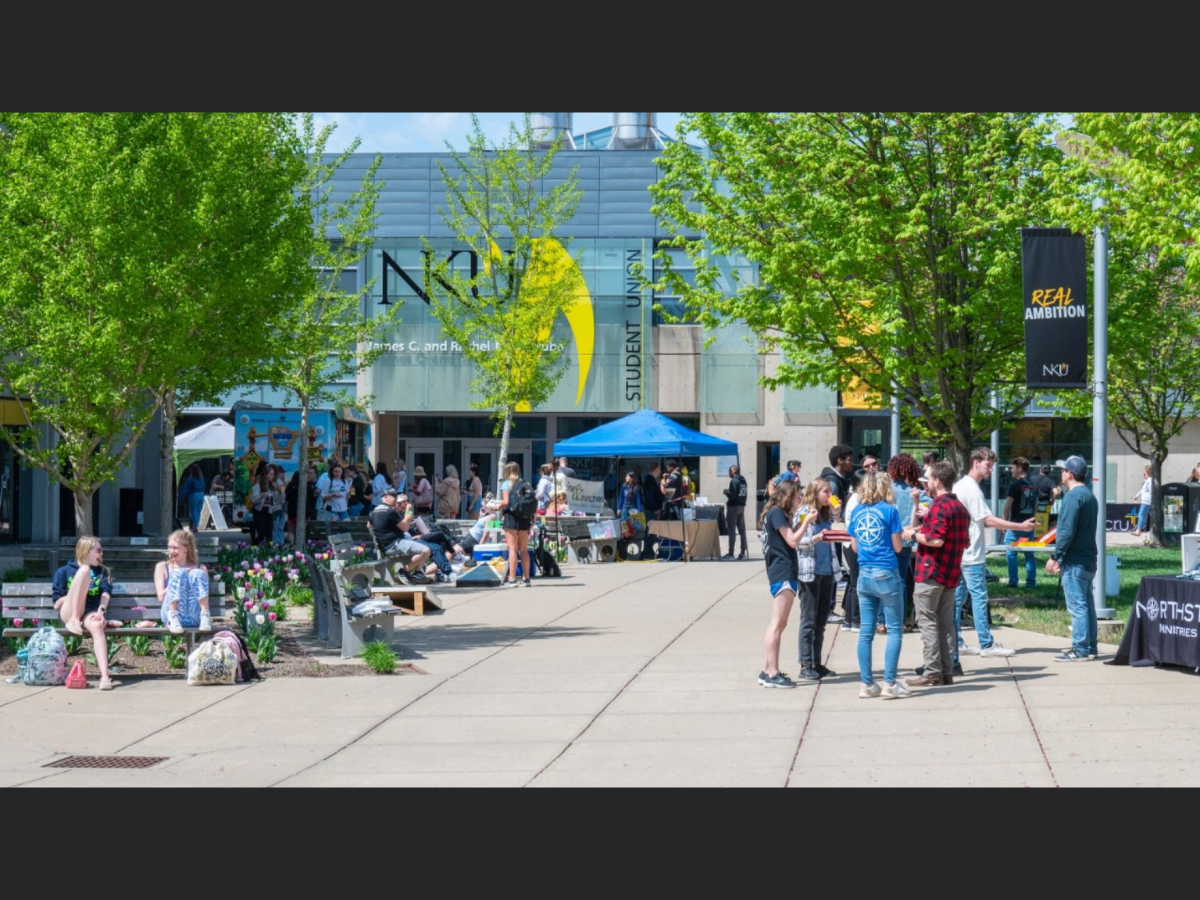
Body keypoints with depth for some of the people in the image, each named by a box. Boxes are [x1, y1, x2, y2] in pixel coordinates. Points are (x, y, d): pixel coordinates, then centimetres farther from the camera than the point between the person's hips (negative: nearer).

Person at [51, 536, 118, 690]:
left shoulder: (102, 572, 24)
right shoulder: (64, 571, 16)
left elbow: (106, 593, 4)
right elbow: (57, 604, 8)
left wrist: (101, 610, -16)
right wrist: (76, 592, -7)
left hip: (91, 613, 1)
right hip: (69, 613, -1)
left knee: (97, 626, -39)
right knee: (84, 570, -18)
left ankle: (105, 677, -55)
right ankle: (74, 620, -27)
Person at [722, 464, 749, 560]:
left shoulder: (734, 481, -15)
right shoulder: (743, 481, 10)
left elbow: (732, 496, -20)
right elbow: (746, 494, 13)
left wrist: (726, 492, -3)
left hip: (733, 507, -8)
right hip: (742, 506, 8)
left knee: (731, 531, -5)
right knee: (742, 530, 10)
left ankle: (731, 554, -6)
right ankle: (743, 553, 11)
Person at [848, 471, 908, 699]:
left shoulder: (856, 511, 7)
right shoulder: (889, 510, -6)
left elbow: (855, 547, 12)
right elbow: (897, 546, -4)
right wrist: (900, 534, 15)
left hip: (864, 575, 5)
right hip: (886, 575, -5)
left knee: (866, 631, 8)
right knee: (895, 630, 1)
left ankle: (866, 684, 9)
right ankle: (889, 684, -5)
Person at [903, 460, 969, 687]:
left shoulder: (939, 506, -15)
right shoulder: (960, 507, 14)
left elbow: (936, 540, -24)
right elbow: (965, 541, 21)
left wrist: (914, 535, -8)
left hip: (931, 572, -9)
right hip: (951, 574, 9)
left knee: (927, 621, -5)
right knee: (946, 623, 11)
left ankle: (932, 673, -8)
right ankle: (947, 671, 12)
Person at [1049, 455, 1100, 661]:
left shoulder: (1073, 496, -15)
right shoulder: (1090, 496, 16)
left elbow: (1067, 531, -21)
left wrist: (1055, 556, -14)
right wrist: (1061, 556, 19)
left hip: (1075, 561, -10)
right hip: (1088, 559, 10)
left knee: (1077, 605, -8)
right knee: (1086, 603, 13)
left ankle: (1080, 649, -8)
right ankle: (1089, 646, 17)